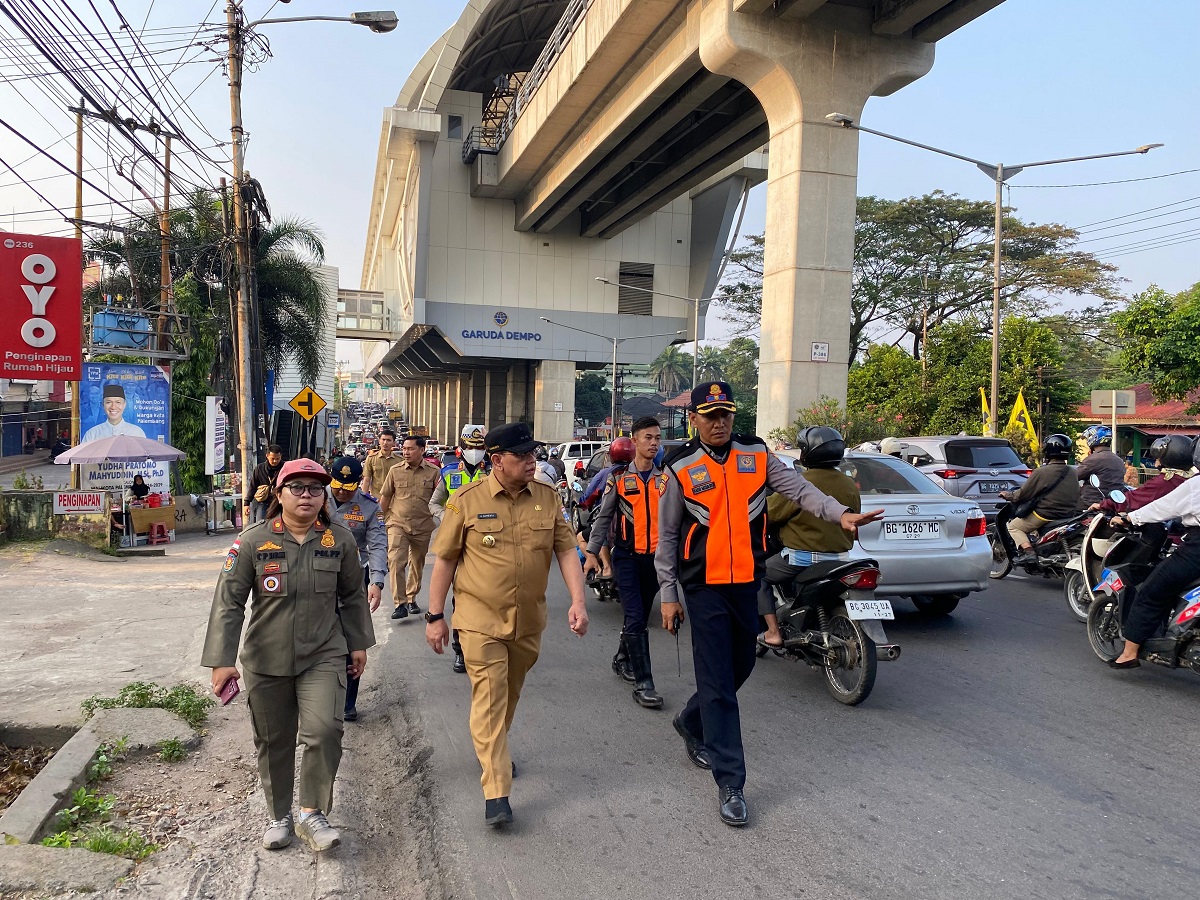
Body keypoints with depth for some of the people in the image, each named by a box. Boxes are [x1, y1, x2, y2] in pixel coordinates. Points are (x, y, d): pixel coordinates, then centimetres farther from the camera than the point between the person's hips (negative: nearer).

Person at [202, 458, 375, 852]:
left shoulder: (340, 540, -3)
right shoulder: (253, 541, -9)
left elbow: (352, 596, 10)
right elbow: (228, 602, -8)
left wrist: (358, 643, 13)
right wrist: (223, 660, -12)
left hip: (323, 657, 0)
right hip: (267, 660, 0)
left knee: (324, 731, -14)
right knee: (273, 741, 12)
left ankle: (312, 813, 7)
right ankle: (278, 816, 34)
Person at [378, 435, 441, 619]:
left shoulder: (434, 472, -4)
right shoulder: (395, 470, -1)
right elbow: (385, 497, 9)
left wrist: (432, 514, 1)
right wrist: (383, 517, 11)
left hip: (423, 527, 1)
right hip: (398, 524, -1)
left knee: (417, 564, 14)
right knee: (395, 562, -15)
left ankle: (411, 599, 31)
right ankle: (400, 604, -12)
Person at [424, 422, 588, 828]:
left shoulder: (548, 498, -2)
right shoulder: (466, 501, -9)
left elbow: (566, 551, -1)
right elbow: (444, 560, -3)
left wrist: (577, 601, -13)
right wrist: (435, 617, -2)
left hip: (528, 621, 4)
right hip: (480, 620, -3)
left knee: (510, 695, 20)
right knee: (489, 699, -6)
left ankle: (497, 749, 46)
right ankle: (496, 792, 0)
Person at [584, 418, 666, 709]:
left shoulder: (667, 478, 7)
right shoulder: (619, 477, 1)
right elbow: (603, 517, 5)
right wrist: (592, 553, -1)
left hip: (656, 557, 3)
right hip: (627, 557, -3)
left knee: (640, 616, 15)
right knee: (635, 618, -9)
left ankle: (622, 659, 38)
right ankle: (643, 684, -6)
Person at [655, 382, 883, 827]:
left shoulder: (756, 454, 4)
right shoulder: (681, 467, -3)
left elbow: (798, 488, -6)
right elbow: (667, 535, 2)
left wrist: (839, 513, -24)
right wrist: (668, 594, 0)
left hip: (746, 582, 4)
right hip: (704, 586, -4)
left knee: (740, 668, 18)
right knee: (718, 682, -5)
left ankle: (691, 724, 44)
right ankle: (730, 783, 2)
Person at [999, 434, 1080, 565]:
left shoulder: (1041, 472, -16)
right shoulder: (1073, 473, 5)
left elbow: (1023, 494, -11)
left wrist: (1008, 495, 8)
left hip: (1046, 515, -7)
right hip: (1069, 515, 8)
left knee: (1013, 526, 8)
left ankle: (1028, 551, -14)